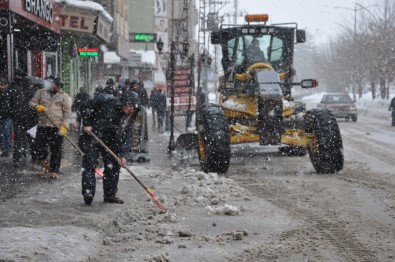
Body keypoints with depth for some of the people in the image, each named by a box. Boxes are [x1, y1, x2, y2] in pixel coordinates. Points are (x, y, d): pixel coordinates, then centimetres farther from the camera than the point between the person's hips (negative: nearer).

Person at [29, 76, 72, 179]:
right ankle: (45, 166, 24)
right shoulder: (41, 92, 10)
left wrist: (64, 127, -12)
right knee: (41, 147, 2)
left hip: (57, 128, -2)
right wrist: (36, 106, -12)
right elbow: (31, 102, 13)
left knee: (56, 150, 1)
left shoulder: (64, 96, 4)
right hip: (42, 125, 2)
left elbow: (67, 113, -1)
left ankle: (54, 171, 12)